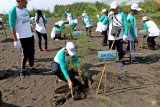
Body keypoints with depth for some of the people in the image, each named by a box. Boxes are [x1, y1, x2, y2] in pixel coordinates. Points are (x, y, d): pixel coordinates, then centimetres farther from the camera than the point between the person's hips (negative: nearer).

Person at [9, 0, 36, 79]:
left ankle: (31, 67, 28)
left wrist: (32, 32, 19)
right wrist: (15, 39, -17)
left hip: (30, 35, 7)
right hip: (22, 37, -7)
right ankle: (23, 70, 18)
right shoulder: (13, 10, -15)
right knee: (25, 54, 1)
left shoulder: (25, 9, 7)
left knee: (31, 53, 13)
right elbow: (12, 26, -15)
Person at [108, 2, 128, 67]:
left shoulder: (122, 14, -1)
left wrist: (125, 34, -13)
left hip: (119, 37, -3)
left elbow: (125, 25, -4)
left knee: (120, 50, -2)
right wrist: (110, 16, -12)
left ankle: (121, 61, 14)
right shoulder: (110, 15, 9)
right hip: (111, 37, 3)